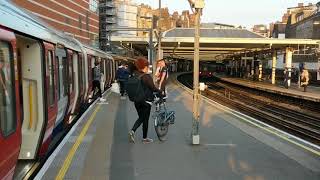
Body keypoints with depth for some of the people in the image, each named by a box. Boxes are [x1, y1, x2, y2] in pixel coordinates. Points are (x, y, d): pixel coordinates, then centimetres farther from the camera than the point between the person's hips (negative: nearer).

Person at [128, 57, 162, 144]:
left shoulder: (134, 75, 4)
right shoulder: (147, 77, -17)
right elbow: (153, 88, -14)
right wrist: (159, 92, 4)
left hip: (136, 101, 6)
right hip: (146, 101, -6)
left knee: (141, 118, 20)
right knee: (145, 119, 7)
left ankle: (132, 131, 0)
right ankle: (145, 138, 17)